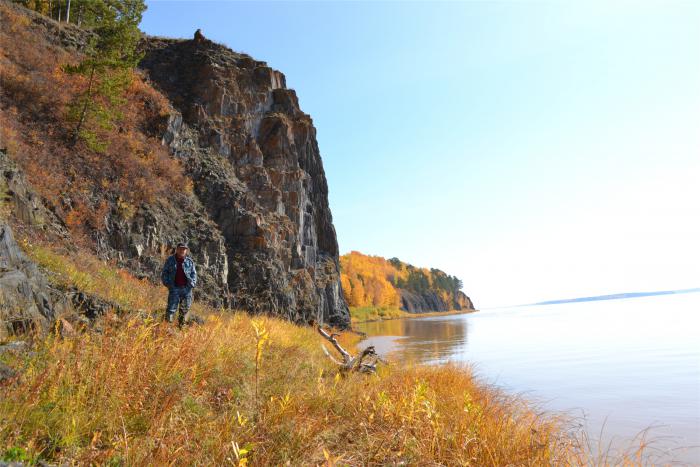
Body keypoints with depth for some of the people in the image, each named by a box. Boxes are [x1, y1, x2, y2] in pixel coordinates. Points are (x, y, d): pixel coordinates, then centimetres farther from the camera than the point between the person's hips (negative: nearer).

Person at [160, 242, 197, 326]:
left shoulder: (189, 261, 8)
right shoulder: (170, 260, 4)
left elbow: (194, 273, 13)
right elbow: (164, 273, 8)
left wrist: (193, 283, -1)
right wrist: (167, 283, -5)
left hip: (186, 288, 2)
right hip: (174, 288, -2)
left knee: (185, 309, 10)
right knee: (171, 308, -7)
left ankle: (182, 325, 23)